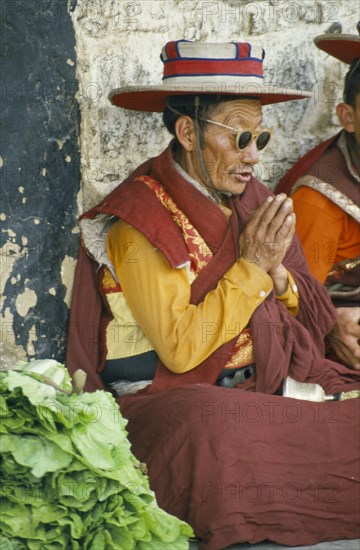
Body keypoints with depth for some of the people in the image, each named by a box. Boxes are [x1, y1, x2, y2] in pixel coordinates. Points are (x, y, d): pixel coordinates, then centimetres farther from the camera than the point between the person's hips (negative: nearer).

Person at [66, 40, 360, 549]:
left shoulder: (249, 200, 8)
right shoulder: (140, 222, -13)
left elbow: (306, 316, 12)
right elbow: (181, 349, -18)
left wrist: (278, 272, -10)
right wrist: (250, 267, -17)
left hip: (261, 387, 6)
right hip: (169, 398, -6)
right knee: (221, 439, -36)